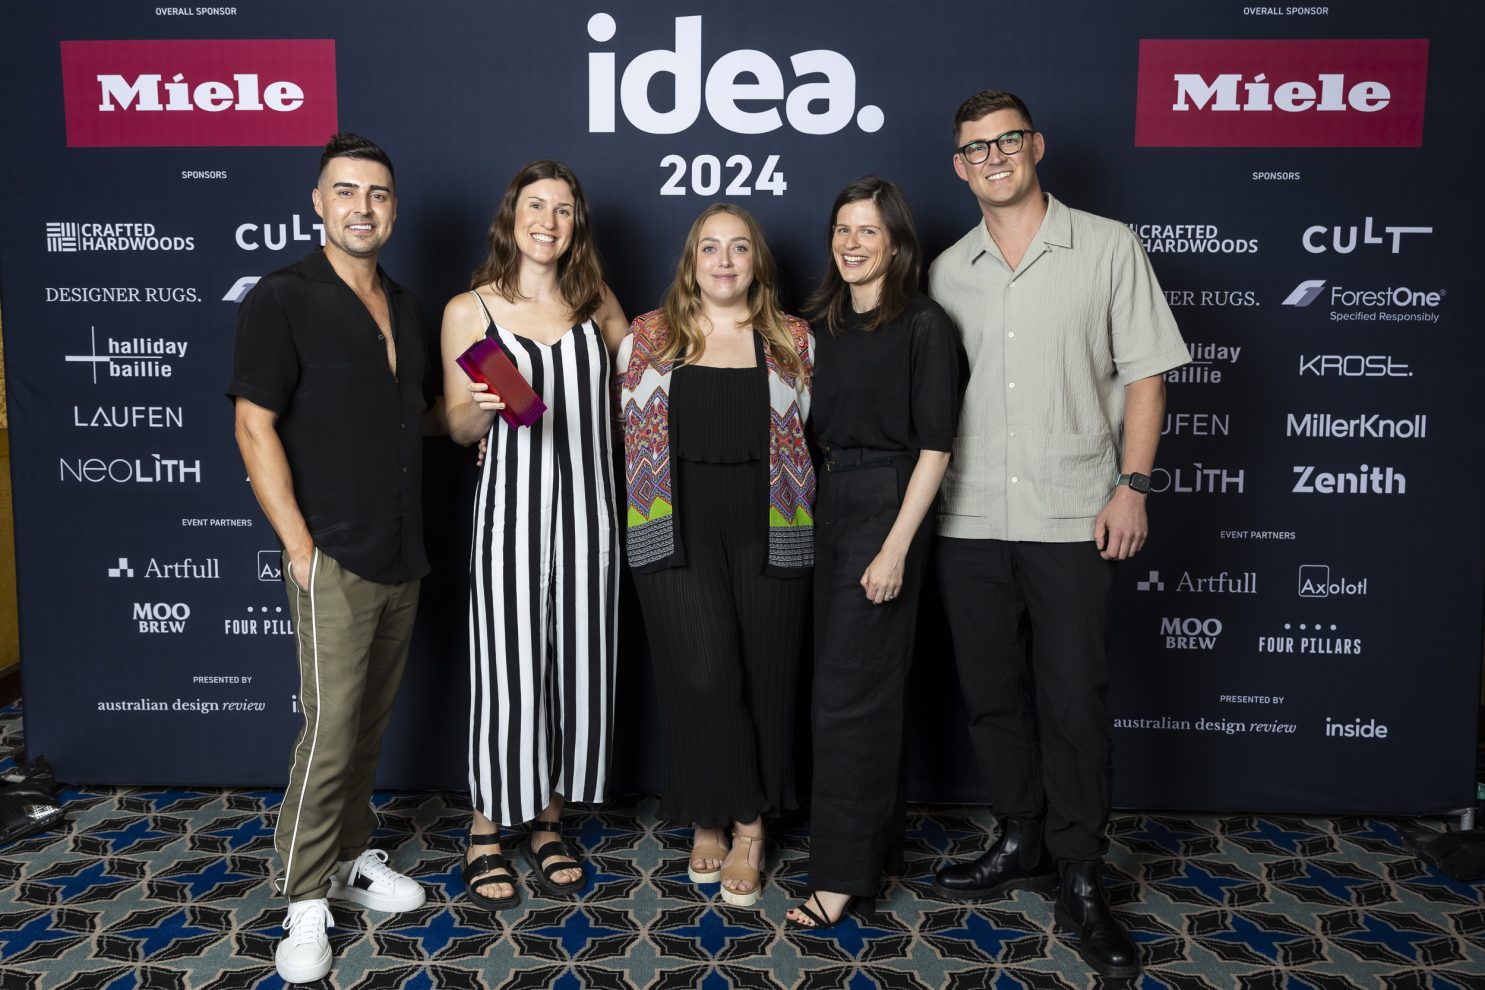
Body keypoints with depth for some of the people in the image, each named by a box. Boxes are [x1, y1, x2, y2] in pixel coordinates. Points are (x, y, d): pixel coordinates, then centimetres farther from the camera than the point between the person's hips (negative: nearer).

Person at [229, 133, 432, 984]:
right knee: (330, 729, -3)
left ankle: (353, 856, 32)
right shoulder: (284, 299, -8)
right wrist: (300, 546, -15)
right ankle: (306, 899, 13)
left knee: (373, 721, 16)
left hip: (403, 554, 6)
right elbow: (256, 427, -11)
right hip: (335, 558, -6)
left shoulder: (405, 306, 12)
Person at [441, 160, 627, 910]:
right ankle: (486, 831, 19)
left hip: (586, 509, 3)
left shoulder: (595, 304, 9)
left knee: (576, 663, 9)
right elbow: (458, 427, 2)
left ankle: (547, 821, 27)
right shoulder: (469, 310, 0)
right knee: (506, 671, -1)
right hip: (511, 509, -3)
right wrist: (485, 405, -17)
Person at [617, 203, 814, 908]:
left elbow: (817, 434, 11)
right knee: (702, 674, -6)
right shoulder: (649, 336, 8)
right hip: (679, 531, -1)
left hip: (768, 531, 1)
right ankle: (711, 818, 15)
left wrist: (800, 513, 5)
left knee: (763, 674, 3)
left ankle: (746, 827, 20)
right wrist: (645, 514, 6)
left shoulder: (794, 340, 9)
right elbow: (628, 431, 11)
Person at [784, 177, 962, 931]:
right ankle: (878, 830, 30)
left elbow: (934, 446, -12)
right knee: (865, 679, 14)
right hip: (823, 506, 6)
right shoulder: (821, 325, 11)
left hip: (885, 507, -6)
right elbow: (808, 430, 13)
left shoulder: (924, 325, -7)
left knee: (846, 691, -5)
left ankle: (842, 873, 5)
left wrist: (897, 547, -17)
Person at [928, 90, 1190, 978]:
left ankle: (1079, 877, 18)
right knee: (994, 695, 12)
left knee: (1074, 699, 1)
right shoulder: (948, 271, 10)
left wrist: (1131, 485, -8)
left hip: (1073, 517, -3)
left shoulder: (1108, 248, 1)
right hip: (970, 521, 4)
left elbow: (1146, 373, 0)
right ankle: (1024, 843, 31)